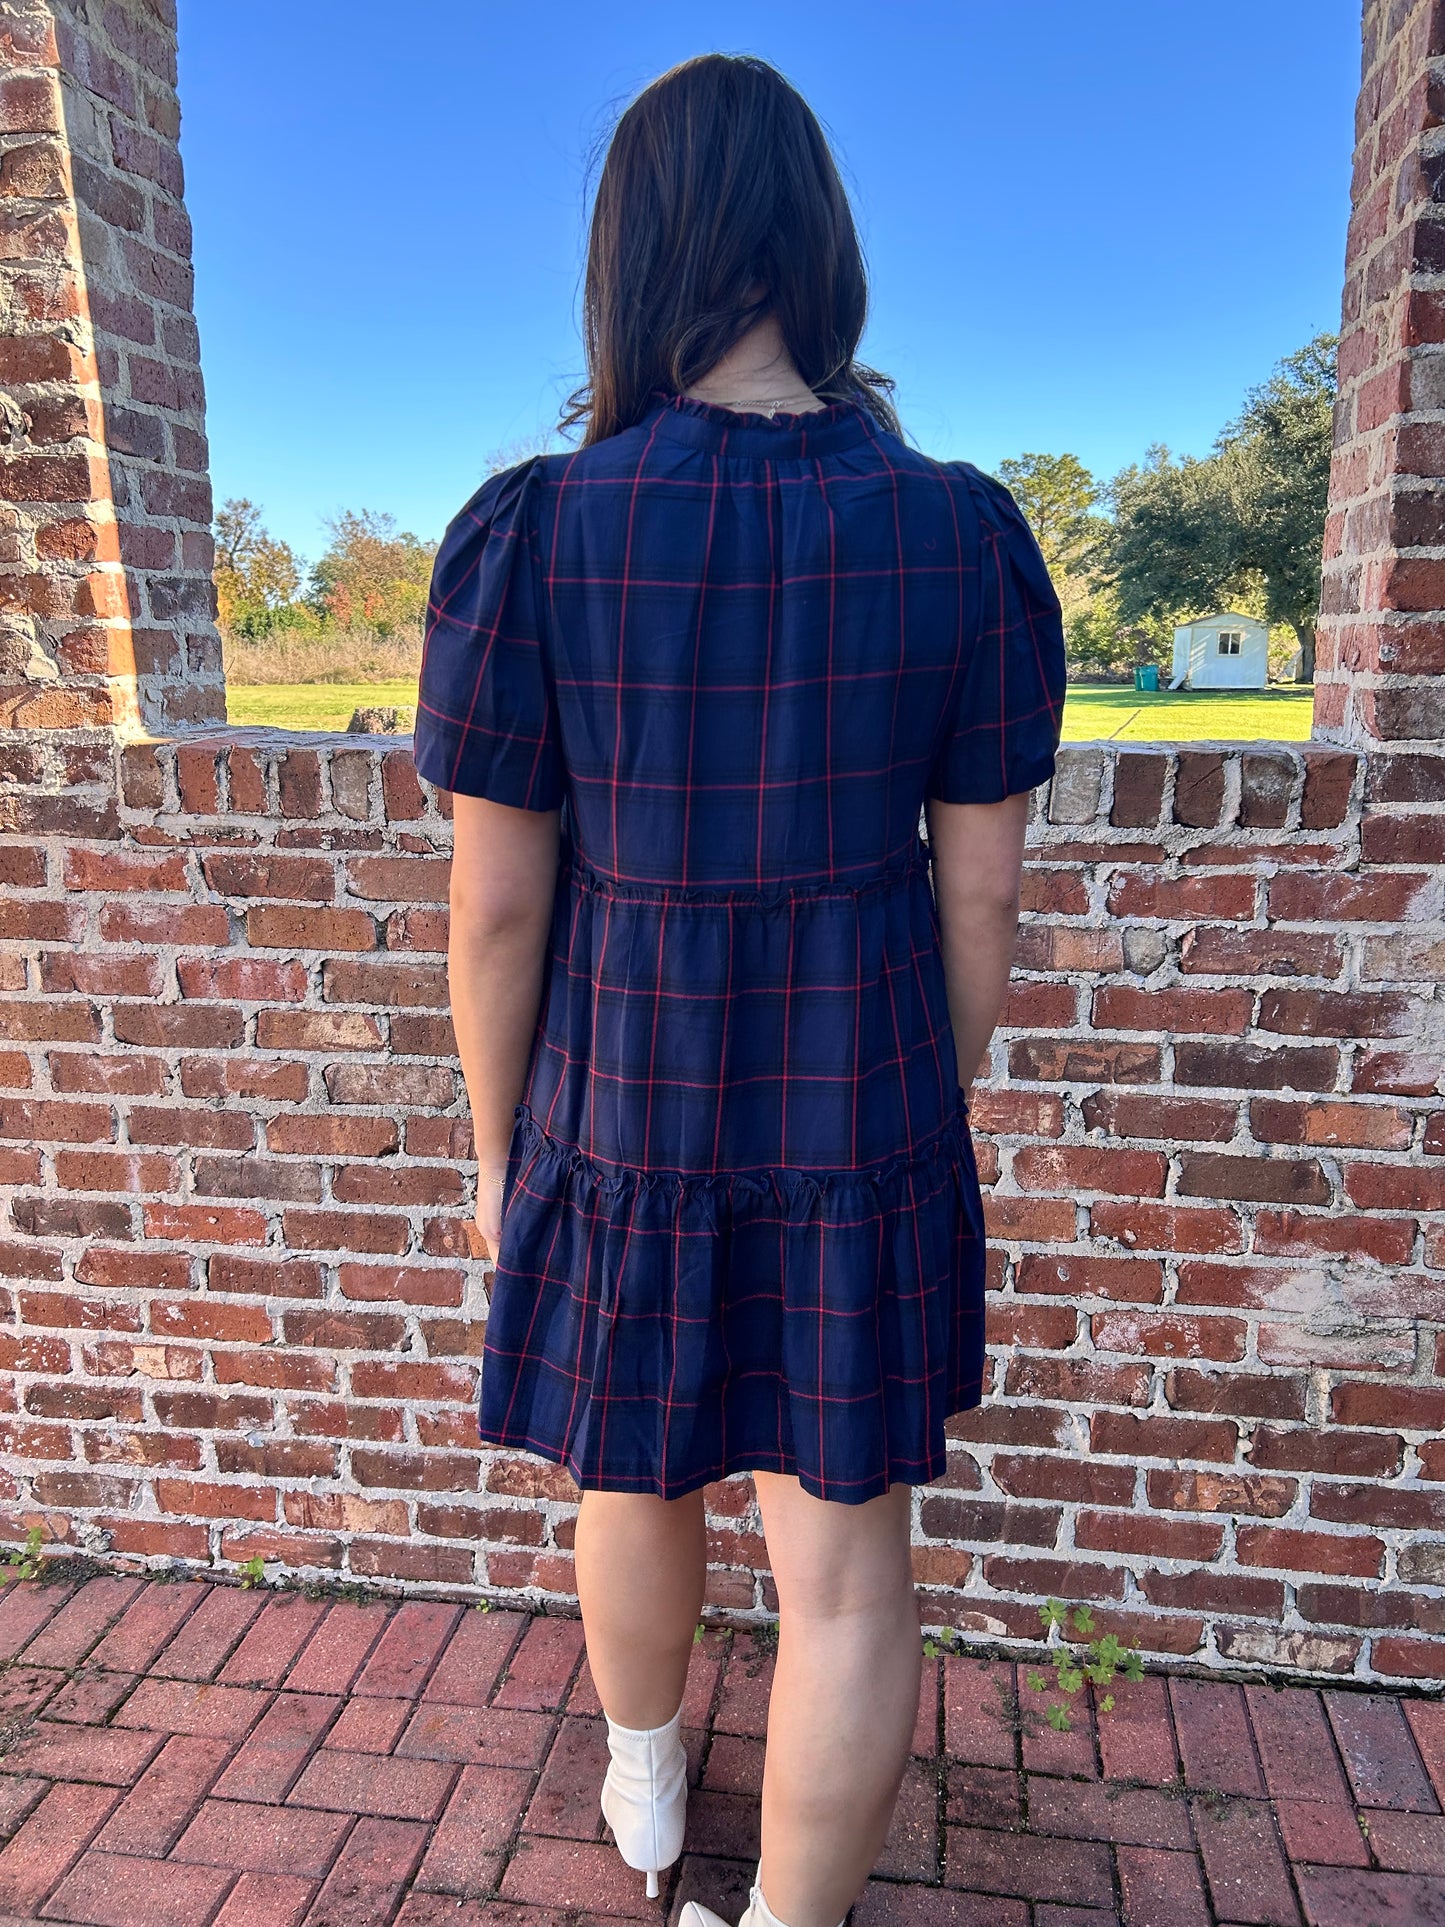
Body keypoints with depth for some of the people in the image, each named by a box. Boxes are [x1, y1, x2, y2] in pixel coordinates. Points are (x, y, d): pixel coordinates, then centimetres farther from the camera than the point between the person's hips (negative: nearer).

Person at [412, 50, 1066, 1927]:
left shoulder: (530, 534, -14)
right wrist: (942, 1104, 10)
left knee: (637, 1481, 27)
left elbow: (496, 903, -10)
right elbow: (982, 885, -4)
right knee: (848, 1565, 15)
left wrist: (499, 1146, 4)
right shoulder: (967, 531, -9)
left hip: (622, 1119, 1)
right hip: (862, 1126, 0)